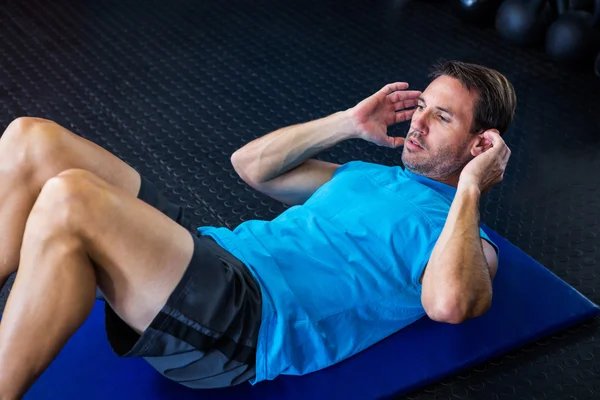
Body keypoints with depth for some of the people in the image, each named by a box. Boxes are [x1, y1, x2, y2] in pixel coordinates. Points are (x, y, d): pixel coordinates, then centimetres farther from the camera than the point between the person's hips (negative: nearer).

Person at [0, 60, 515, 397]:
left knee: (69, 201, -31)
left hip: (250, 321, -8)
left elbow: (447, 304, -21)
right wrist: (350, 122, 25)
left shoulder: (471, 243, 5)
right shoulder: (368, 174, 27)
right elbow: (250, 163, 29)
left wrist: (470, 189, -9)